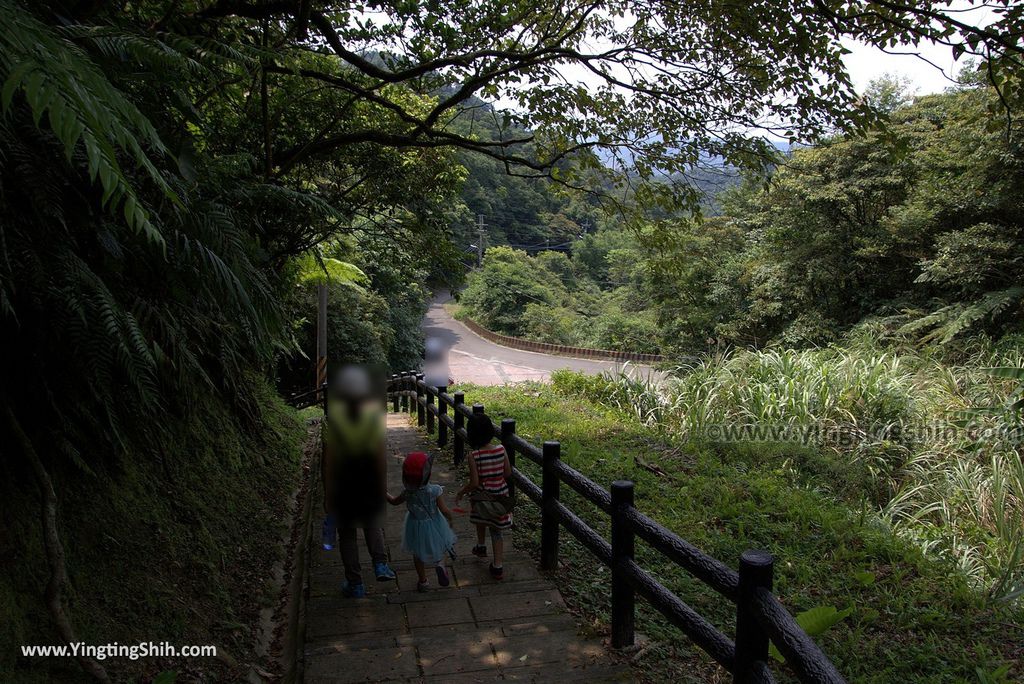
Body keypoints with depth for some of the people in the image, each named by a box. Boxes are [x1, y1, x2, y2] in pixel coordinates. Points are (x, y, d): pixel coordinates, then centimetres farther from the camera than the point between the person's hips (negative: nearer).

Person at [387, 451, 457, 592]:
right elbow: (444, 511, -22)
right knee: (439, 547, 27)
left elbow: (394, 501, 0)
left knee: (418, 554, 22)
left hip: (416, 527, 2)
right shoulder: (435, 491, -29)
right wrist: (450, 518, 0)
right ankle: (440, 563, -1)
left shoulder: (408, 493, -21)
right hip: (433, 526, -1)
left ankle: (423, 582, 34)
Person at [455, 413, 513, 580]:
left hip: (481, 497, -2)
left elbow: (474, 483, -21)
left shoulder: (474, 455, -24)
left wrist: (461, 492, -4)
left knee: (481, 520, 31)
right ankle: (498, 567, 16)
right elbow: (508, 473, -3)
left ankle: (481, 547, 51)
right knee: (497, 531, 14)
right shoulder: (501, 450, -15)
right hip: (500, 496, 2)